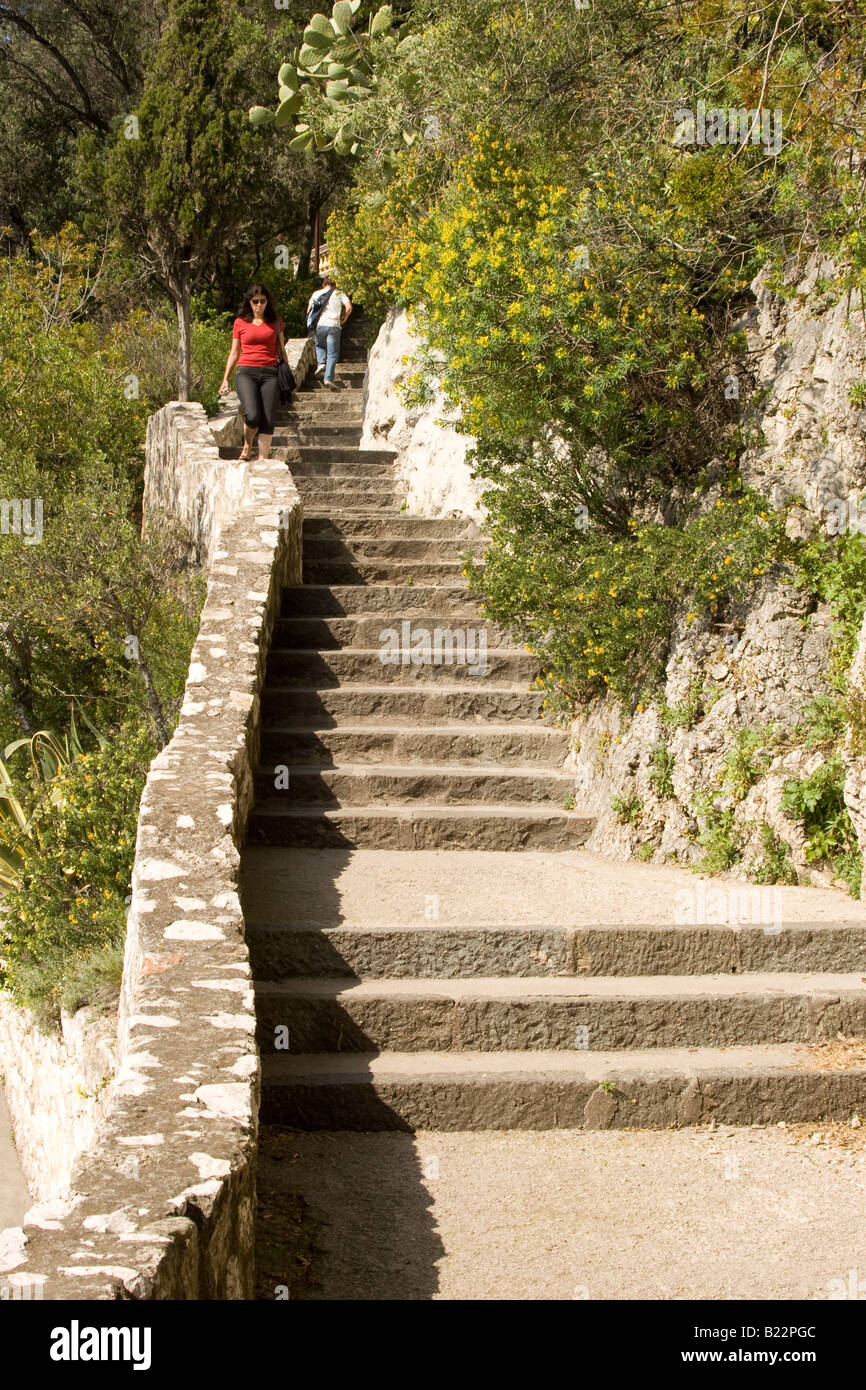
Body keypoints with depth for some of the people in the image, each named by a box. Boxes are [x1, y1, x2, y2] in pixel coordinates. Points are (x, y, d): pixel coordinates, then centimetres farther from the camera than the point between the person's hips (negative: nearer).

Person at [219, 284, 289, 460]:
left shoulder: (275, 323, 13)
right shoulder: (240, 323, 11)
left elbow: (281, 351, 20)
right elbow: (234, 353, 15)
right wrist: (225, 379, 11)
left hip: (270, 373, 1)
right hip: (246, 372, -1)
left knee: (268, 421, -9)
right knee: (252, 415, -21)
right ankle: (247, 446, 7)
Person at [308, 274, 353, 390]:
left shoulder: (317, 294, 13)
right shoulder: (339, 294, 9)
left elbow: (309, 310, 10)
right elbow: (349, 307, -5)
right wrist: (344, 319, 10)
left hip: (320, 325, 1)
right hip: (334, 326, -1)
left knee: (319, 346, 27)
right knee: (332, 354, 1)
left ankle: (321, 362, 0)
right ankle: (328, 378, -12)